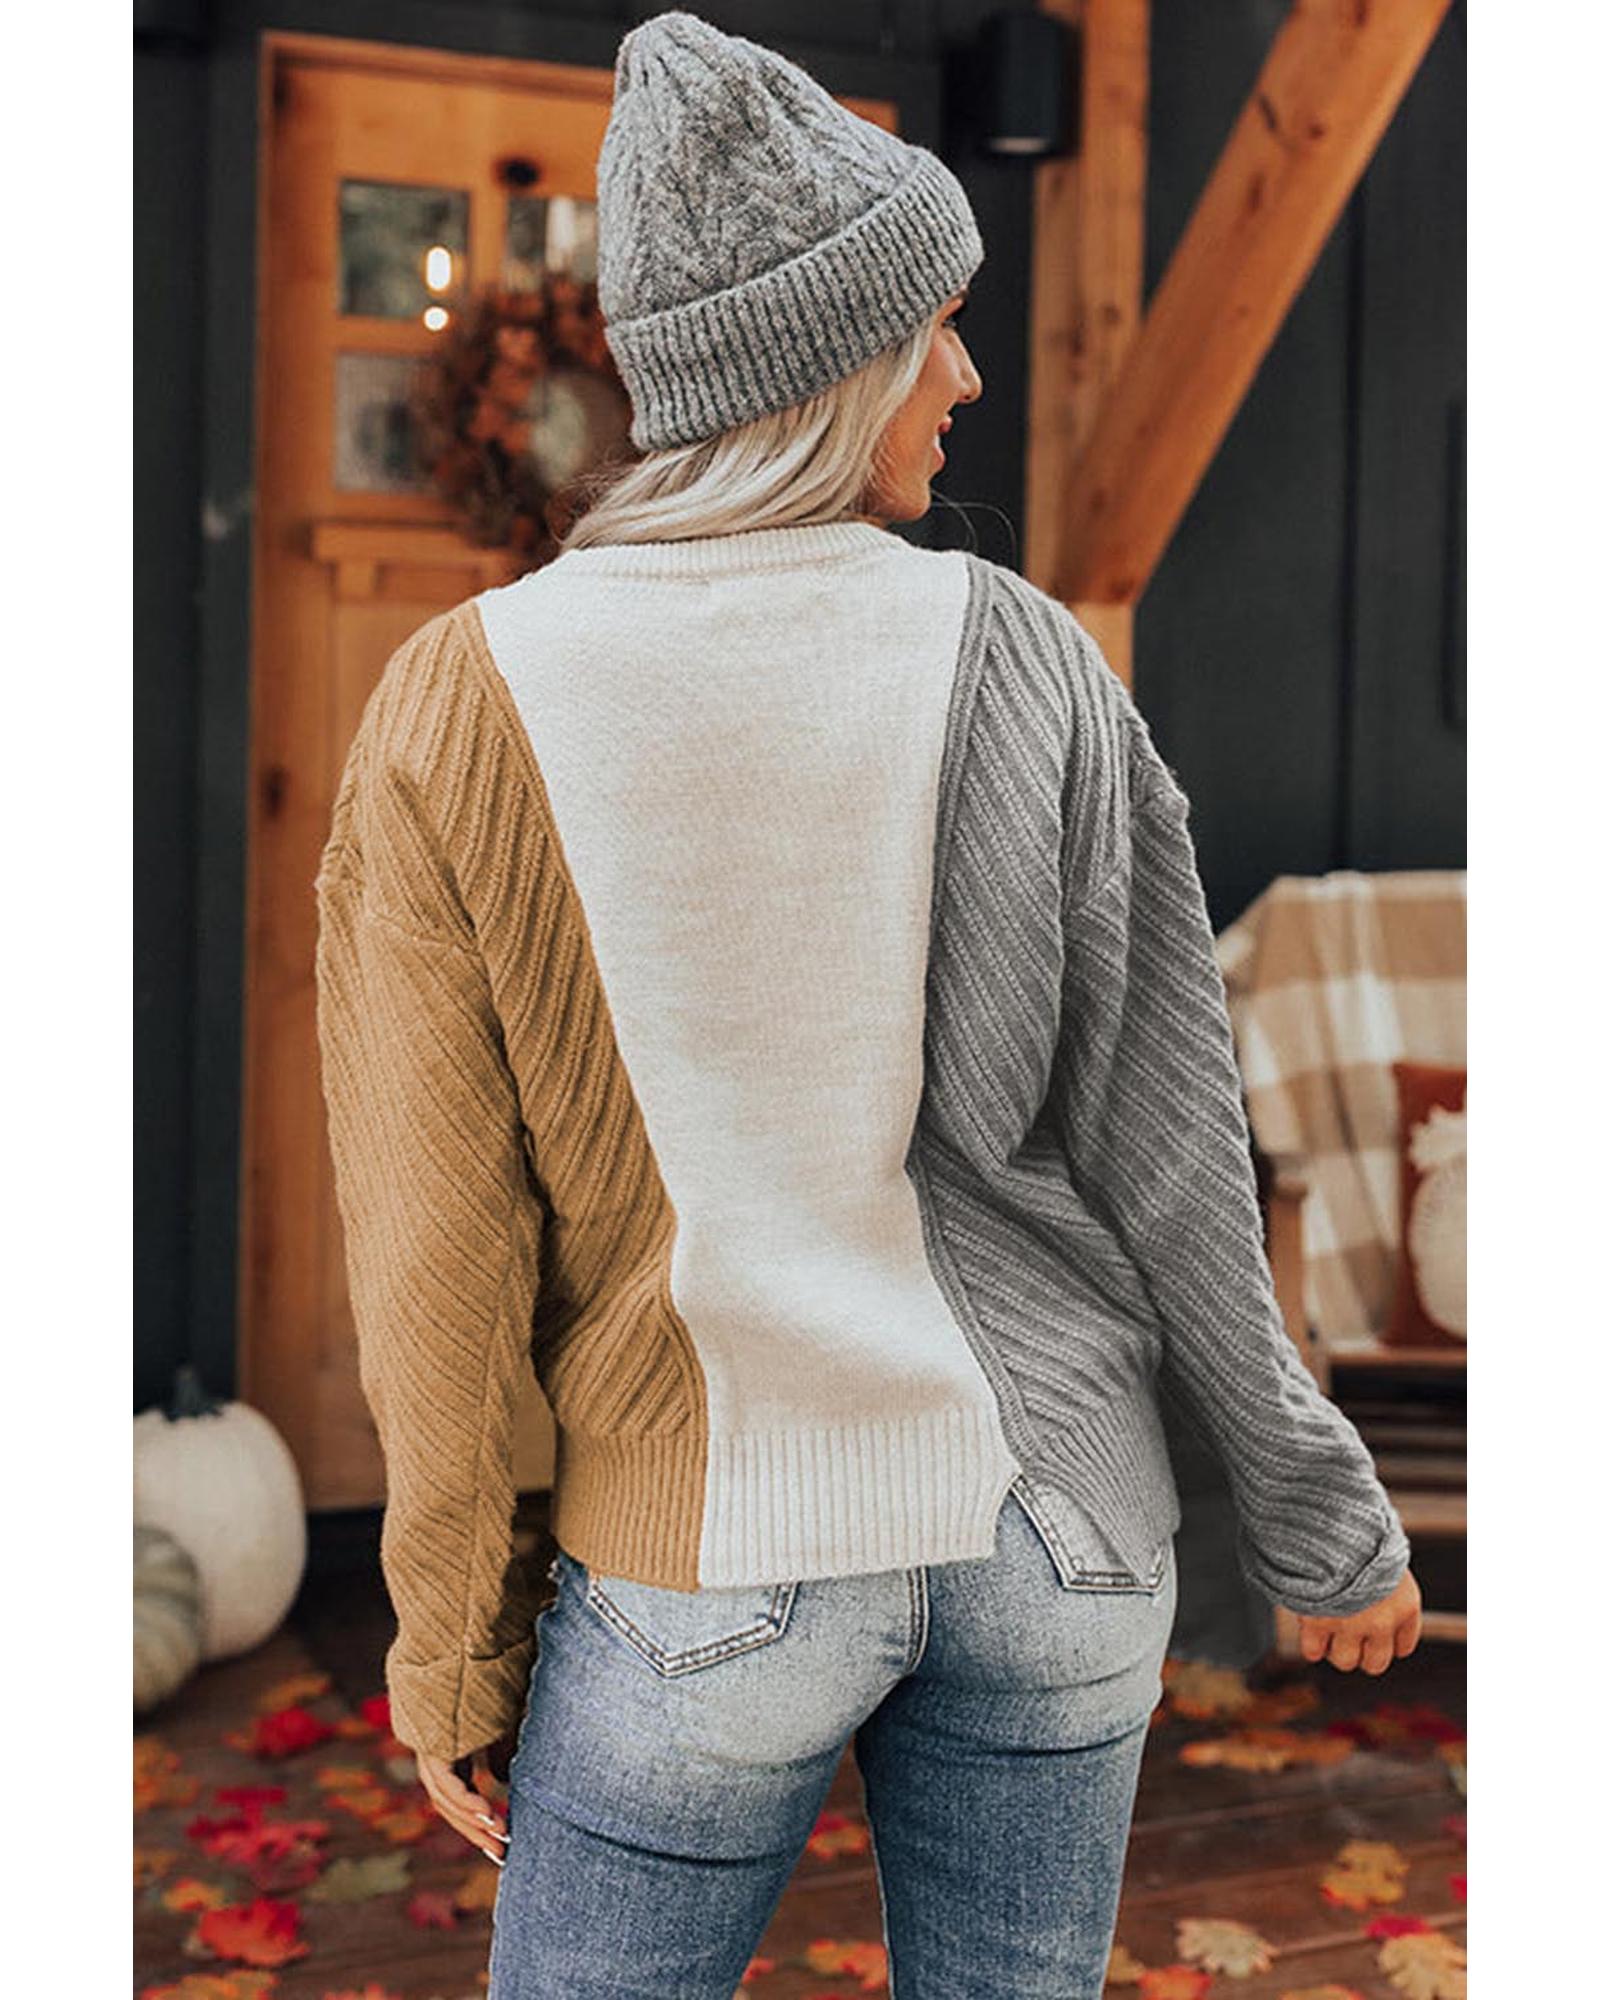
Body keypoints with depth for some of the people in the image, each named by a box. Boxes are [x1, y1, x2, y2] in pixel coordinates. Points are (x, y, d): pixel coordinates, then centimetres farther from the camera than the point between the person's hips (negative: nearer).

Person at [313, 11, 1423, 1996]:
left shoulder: (461, 703, -10)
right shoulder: (1022, 660, -7)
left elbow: (442, 1250, -8)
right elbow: (1165, 1137, -5)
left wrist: (448, 1642, 4)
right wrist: (1317, 1515, 8)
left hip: (711, 1567, -2)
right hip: (1062, 1532, 3)